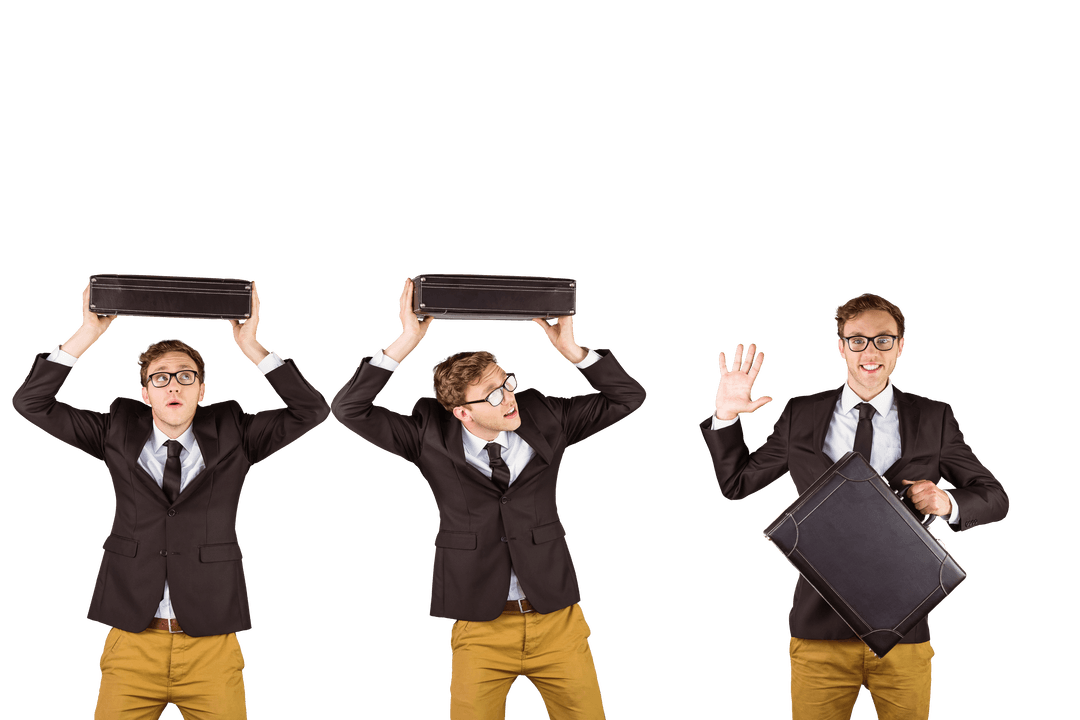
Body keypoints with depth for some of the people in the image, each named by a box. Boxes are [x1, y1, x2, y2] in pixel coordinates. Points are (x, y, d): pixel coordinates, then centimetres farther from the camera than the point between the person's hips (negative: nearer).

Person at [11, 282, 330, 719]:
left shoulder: (231, 435, 6)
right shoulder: (119, 433, 8)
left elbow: (311, 411, -3)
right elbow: (30, 403, 5)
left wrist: (251, 347, -9)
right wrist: (87, 334, -5)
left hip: (212, 646, -1)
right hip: (132, 641, 1)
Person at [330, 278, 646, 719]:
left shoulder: (544, 418, 1)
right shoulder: (430, 436, -3)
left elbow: (628, 397, 3)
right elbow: (349, 410, -10)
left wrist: (571, 349, -11)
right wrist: (406, 343, -18)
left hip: (557, 621, 2)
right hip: (480, 629, -1)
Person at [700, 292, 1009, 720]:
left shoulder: (934, 420, 4)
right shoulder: (801, 416, 6)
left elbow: (995, 499, 8)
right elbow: (736, 483, 14)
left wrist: (948, 503, -13)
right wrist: (725, 416, -1)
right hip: (820, 628, 0)